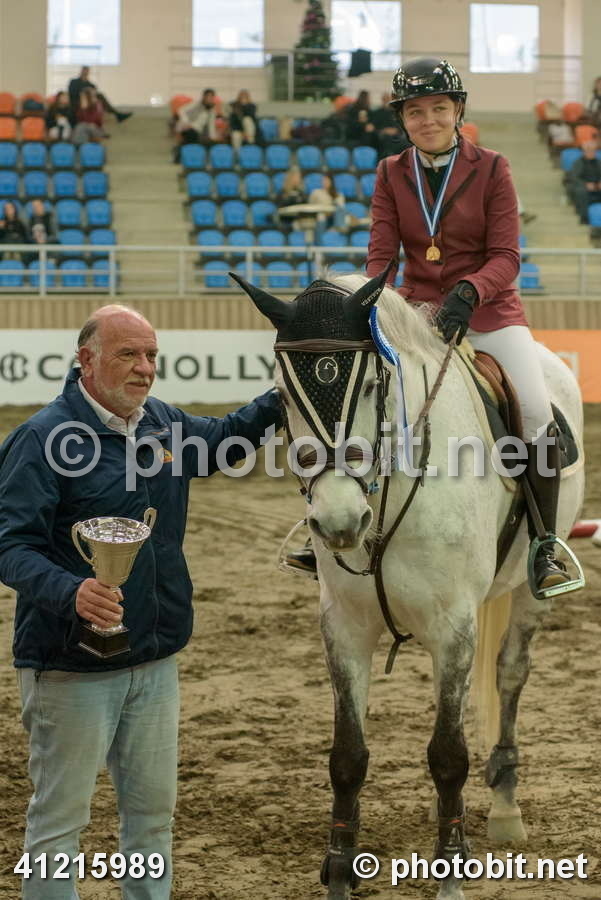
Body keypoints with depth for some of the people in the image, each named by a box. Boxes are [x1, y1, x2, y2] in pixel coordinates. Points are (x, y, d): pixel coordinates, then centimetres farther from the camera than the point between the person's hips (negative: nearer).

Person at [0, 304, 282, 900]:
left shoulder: (165, 425, 7)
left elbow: (221, 439, 30)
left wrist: (280, 398, 17)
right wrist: (70, 592, -41)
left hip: (155, 660, 7)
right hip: (71, 666, -7)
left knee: (153, 807, 17)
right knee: (60, 817, 2)